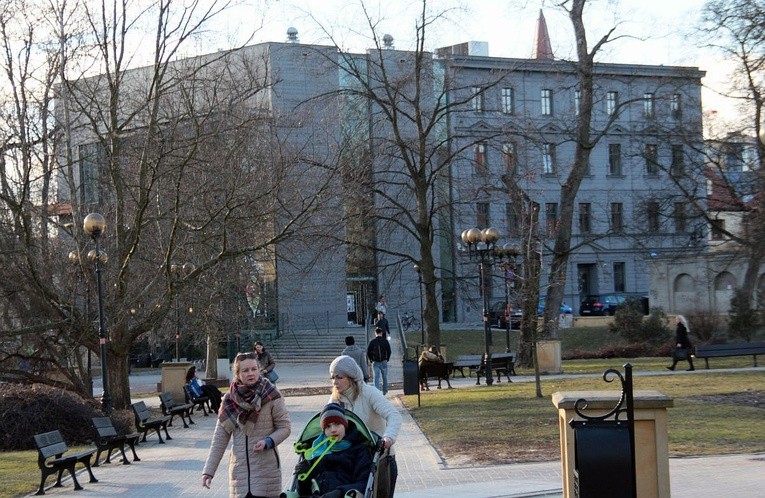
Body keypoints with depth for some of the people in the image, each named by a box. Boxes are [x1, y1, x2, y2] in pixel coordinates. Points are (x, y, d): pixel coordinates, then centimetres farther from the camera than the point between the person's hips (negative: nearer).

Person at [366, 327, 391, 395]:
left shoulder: (372, 342, -3)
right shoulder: (385, 341, -3)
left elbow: (368, 352, -4)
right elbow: (389, 351, -4)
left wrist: (371, 359, 9)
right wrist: (387, 359, 9)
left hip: (375, 362, 0)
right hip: (384, 362, 0)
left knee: (376, 377, -2)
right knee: (384, 377, 14)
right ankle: (385, 391, 24)